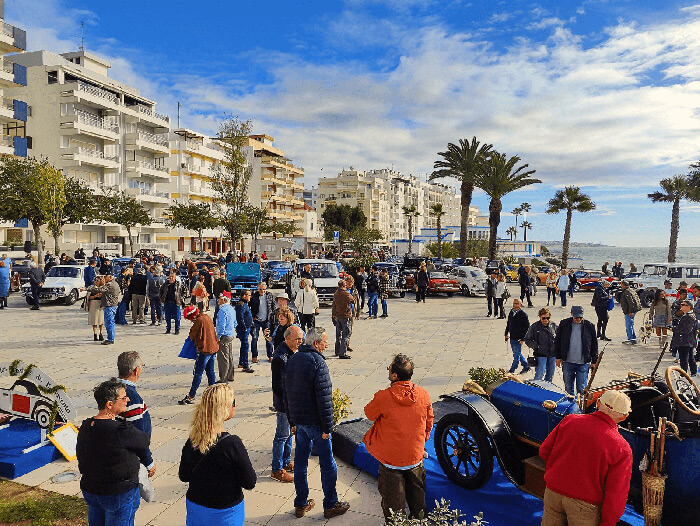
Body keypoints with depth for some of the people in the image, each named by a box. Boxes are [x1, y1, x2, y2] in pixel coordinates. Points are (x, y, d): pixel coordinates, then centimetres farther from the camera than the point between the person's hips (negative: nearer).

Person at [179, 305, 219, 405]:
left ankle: (190, 397, 0)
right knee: (210, 371, 16)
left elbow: (192, 335, -8)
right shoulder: (207, 317, 9)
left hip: (205, 350, -9)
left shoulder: (199, 321, -16)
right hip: (213, 347, 9)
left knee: (197, 373, -4)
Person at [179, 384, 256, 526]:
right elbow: (250, 483, -19)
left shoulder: (191, 441, -12)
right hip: (225, 514, -5)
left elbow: (184, 476, 2)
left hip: (195, 507, 5)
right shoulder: (232, 444, -28)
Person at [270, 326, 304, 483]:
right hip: (285, 404, -9)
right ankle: (277, 470, 17)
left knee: (289, 433, 21)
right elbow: (278, 386, -24)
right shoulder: (280, 357, -25)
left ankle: (286, 462, 36)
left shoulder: (292, 352, 4)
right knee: (282, 436, 3)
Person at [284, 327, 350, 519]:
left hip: (298, 420, 8)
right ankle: (330, 505, 19)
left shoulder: (292, 359, 6)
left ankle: (301, 504, 27)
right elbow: (324, 397, -21)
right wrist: (327, 427, -14)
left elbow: (288, 392, 12)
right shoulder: (317, 362, -20)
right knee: (327, 464, 7)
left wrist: (292, 421, 19)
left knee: (300, 461, 16)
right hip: (315, 422, -7)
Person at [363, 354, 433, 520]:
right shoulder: (423, 395, -12)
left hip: (391, 458, -3)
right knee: (417, 495, 26)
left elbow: (370, 414, -4)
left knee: (393, 499, 16)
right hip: (416, 456, 4)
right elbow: (429, 424, 3)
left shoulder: (383, 397, -25)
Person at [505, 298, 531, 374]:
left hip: (518, 339, -8)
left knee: (517, 355, 2)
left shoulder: (523, 314, -14)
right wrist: (506, 334, 16)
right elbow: (508, 323, 19)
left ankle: (511, 371, 8)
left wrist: (523, 338, -16)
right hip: (512, 337, 8)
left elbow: (527, 327, -14)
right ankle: (526, 366, 35)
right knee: (517, 353, 19)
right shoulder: (511, 312, 7)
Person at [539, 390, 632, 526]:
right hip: (585, 504, -3)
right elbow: (616, 494, -15)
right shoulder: (622, 449, -16)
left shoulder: (570, 420, -8)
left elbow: (544, 451, 1)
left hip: (553, 491, 3)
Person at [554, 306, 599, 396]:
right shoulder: (564, 324, 0)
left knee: (582, 388, 0)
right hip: (567, 362, 1)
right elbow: (557, 341, 8)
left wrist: (594, 361, 4)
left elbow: (594, 345, 6)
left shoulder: (589, 326, -1)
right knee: (568, 386, 11)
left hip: (583, 363, -1)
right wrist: (558, 357, 6)